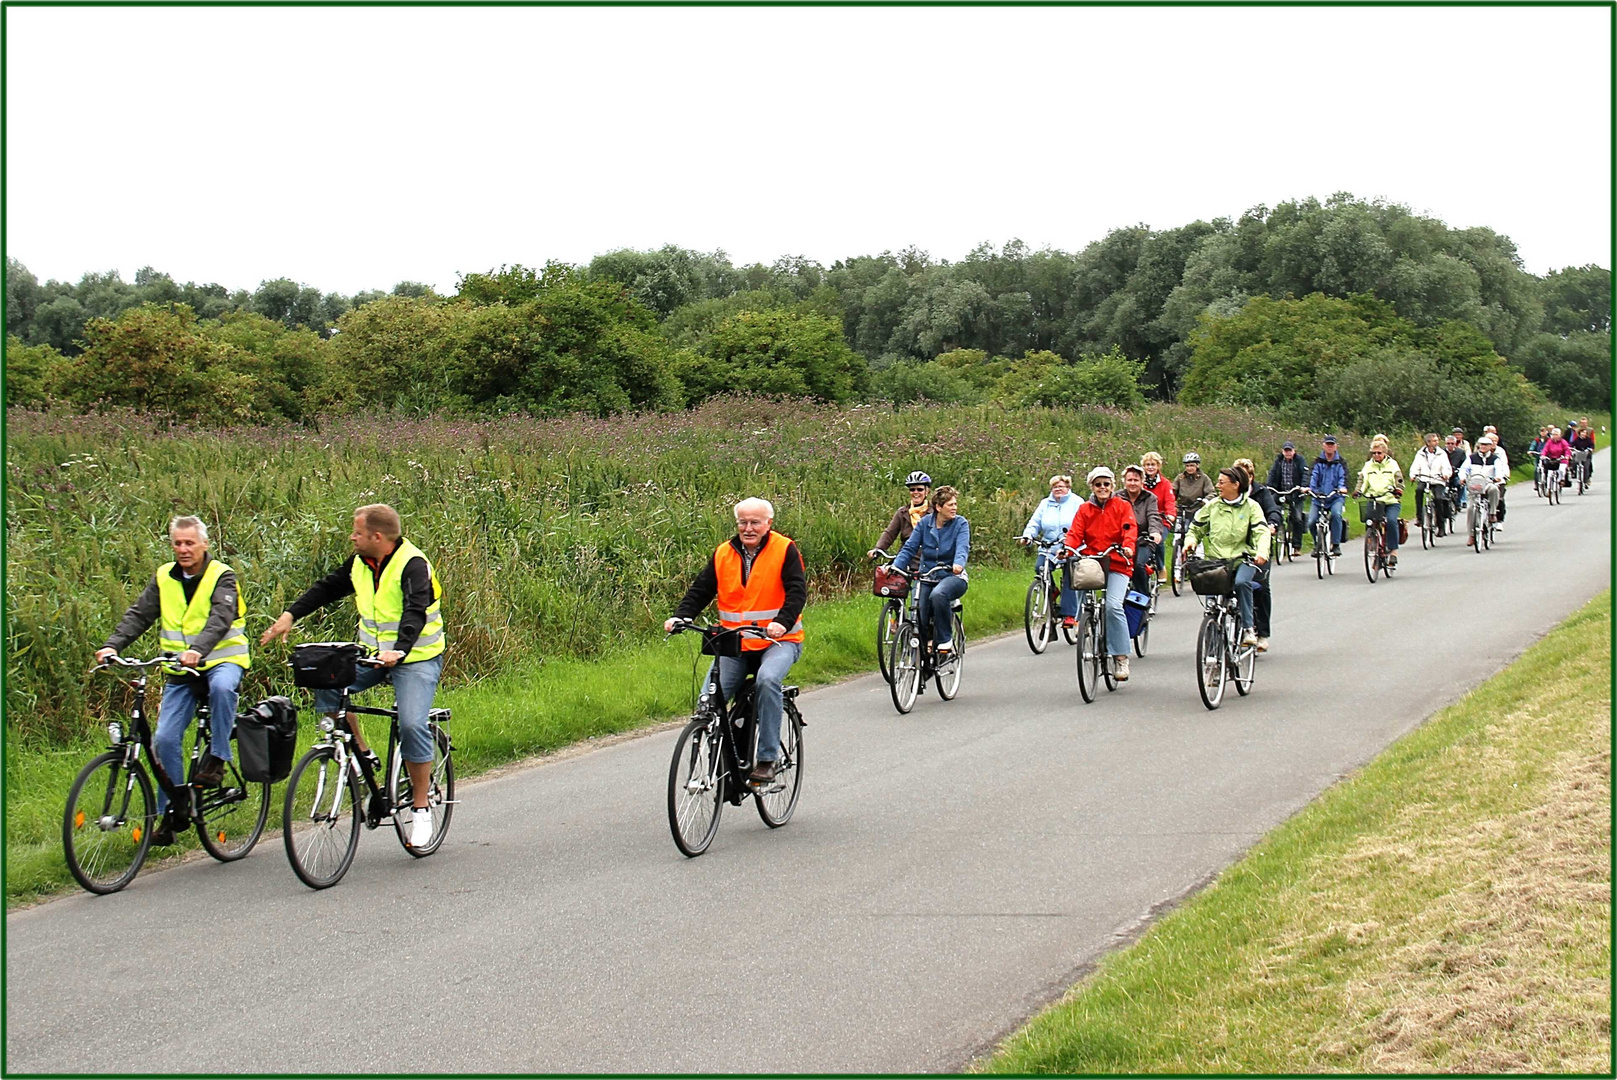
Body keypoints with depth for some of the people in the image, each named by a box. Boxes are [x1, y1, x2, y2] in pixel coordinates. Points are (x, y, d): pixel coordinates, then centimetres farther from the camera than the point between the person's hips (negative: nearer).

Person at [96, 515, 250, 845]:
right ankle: (171, 813, 6)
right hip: (180, 670, 4)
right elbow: (139, 615, -2)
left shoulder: (221, 577, -8)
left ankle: (217, 758, -20)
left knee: (221, 686, -39)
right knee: (165, 739, -7)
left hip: (222, 660, -4)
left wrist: (198, 650, -43)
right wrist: (113, 645, -21)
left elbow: (220, 619, -25)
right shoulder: (164, 578, 6)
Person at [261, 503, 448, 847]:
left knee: (412, 725, -23)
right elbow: (328, 587, 14)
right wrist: (290, 615, 4)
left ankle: (421, 807, -8)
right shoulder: (360, 563, 3)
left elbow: (415, 612, -31)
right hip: (372, 653, 7)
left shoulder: (413, 565, -19)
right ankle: (361, 754, 1)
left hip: (416, 658, -7)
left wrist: (398, 650, -47)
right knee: (326, 685, -16)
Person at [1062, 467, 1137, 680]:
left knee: (1113, 605, -21)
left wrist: (1128, 546, -27)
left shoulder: (1122, 506, 7)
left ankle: (1121, 657, -18)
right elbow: (1075, 533, 3)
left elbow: (1130, 529, -6)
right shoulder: (1084, 510, 12)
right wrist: (1067, 548, -19)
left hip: (1117, 565, -3)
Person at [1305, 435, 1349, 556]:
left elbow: (1343, 476, -8)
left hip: (1335, 497, -2)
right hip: (1318, 497, 2)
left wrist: (1342, 487, -30)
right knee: (1311, 522, -13)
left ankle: (1336, 545, -21)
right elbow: (1313, 475, -7)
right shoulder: (1318, 462, 9)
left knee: (1336, 514, -32)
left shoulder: (1340, 462, 8)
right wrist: (1309, 487, -27)